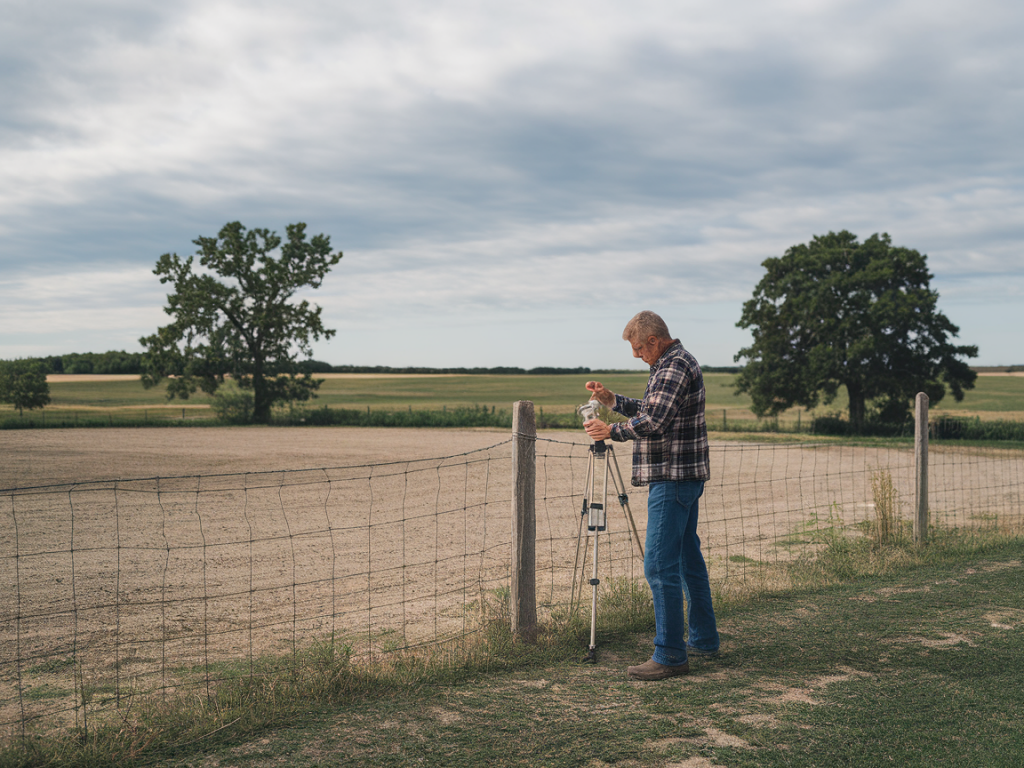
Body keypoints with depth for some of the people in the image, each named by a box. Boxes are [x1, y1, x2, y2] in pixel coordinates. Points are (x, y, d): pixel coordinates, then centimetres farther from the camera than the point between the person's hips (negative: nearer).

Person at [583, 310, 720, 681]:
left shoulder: (675, 366, -15)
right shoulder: (676, 362, 18)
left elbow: (654, 422, -25)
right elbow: (651, 410, 25)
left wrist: (611, 431, -14)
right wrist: (611, 400, 16)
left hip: (673, 480, -11)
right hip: (687, 476, 11)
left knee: (660, 564, -11)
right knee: (688, 557, 17)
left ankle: (670, 655, -8)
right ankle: (704, 639, 27)